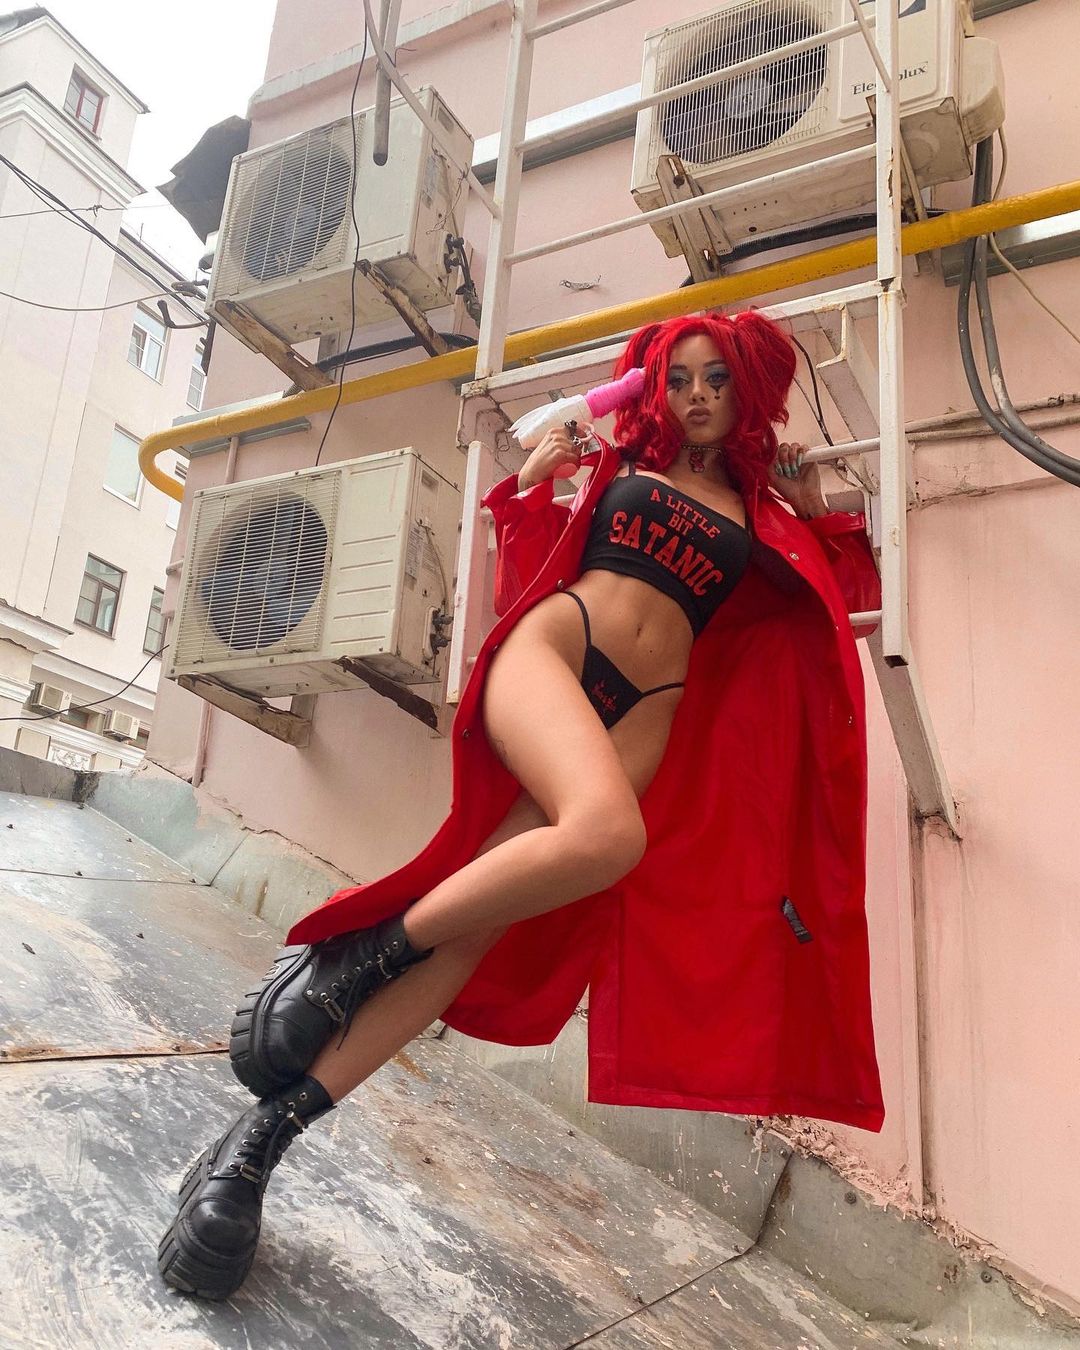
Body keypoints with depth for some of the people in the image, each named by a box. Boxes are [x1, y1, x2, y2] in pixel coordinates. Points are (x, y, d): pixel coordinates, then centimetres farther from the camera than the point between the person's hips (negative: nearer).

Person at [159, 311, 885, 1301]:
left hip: (645, 709, 1)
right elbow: (537, 564, 21)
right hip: (552, 646, -1)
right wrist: (532, 480, 7)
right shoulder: (620, 465, 21)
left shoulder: (759, 508, 23)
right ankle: (359, 954, -18)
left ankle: (265, 1134, -13)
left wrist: (815, 511, 15)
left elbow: (853, 595, 26)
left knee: (484, 916, -16)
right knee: (607, 831, -36)